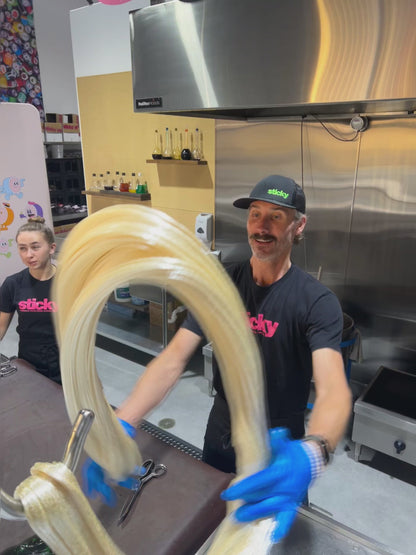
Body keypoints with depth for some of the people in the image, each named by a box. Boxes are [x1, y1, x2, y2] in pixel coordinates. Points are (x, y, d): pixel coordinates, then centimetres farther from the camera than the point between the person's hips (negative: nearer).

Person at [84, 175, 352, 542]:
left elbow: (334, 390, -35)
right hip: (220, 439, 3)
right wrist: (122, 424, -34)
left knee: (277, 532, 24)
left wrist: (310, 455, -56)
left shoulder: (318, 302, -22)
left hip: (279, 450, -3)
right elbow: (173, 359, -20)